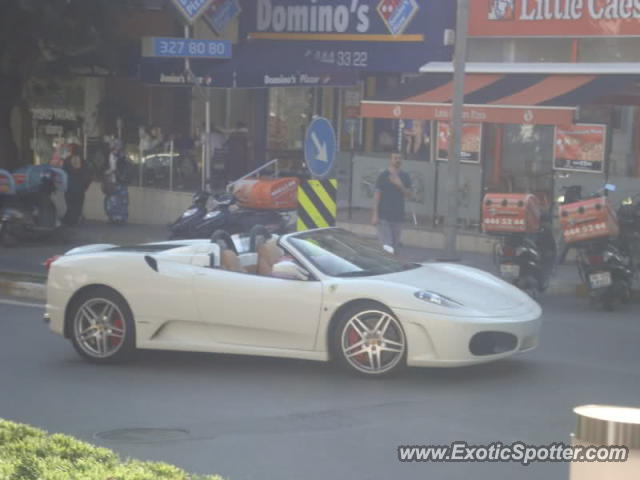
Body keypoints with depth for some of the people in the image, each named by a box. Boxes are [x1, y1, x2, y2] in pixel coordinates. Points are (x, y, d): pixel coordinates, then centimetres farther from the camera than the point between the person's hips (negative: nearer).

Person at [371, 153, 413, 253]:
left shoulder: (405, 177, 10)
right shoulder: (383, 176, -1)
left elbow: (410, 195, 4)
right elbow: (377, 195, -3)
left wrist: (400, 185, -14)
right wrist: (375, 214, -9)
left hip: (398, 217, 4)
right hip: (383, 217, -4)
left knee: (394, 246, 7)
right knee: (386, 246, -14)